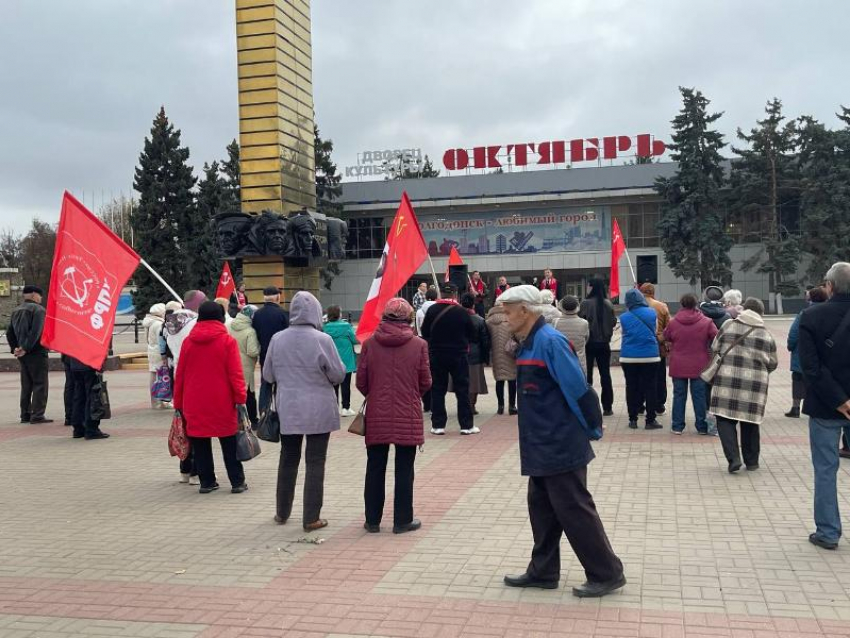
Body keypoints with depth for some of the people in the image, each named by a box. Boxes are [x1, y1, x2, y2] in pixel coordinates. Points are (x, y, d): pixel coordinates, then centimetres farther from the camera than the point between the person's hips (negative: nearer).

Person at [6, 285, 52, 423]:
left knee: (26, 385, 13)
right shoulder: (38, 309, -10)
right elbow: (36, 332, -20)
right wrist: (26, 348, -17)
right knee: (40, 384, -5)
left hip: (23, 354, 8)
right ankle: (37, 415, -8)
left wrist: (14, 348, 10)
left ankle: (25, 415, 16)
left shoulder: (16, 311, 16)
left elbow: (9, 333, 15)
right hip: (36, 353, -8)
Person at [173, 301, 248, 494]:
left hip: (194, 404, 3)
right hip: (222, 403, -2)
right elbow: (235, 374, -11)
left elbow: (179, 375, 8)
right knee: (229, 443, 7)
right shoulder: (228, 341, -5)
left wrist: (178, 403, 15)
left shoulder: (188, 342, 5)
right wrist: (240, 399, -8)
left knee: (200, 444, 11)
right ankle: (237, 482, 9)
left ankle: (206, 482, 15)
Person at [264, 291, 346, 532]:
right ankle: (311, 518, 9)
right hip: (319, 411, -3)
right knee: (315, 463, 5)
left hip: (288, 410, 4)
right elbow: (338, 374, -7)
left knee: (288, 460, 18)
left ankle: (283, 512, 30)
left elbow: (268, 375, 6)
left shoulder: (277, 339, -5)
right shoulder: (322, 340, -15)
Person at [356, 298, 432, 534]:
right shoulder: (419, 345, -6)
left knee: (375, 468, 12)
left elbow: (361, 382, 0)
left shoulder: (370, 343, -4)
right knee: (404, 469, 8)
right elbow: (425, 383, -1)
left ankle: (373, 520, 19)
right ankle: (402, 520, 14)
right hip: (408, 417, -1)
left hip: (377, 416, 2)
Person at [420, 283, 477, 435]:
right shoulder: (462, 312, -9)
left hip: (436, 355, 1)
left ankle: (438, 425, 8)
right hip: (458, 355, -1)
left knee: (437, 390, 8)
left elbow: (424, 332, -1)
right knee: (462, 390, 6)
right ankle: (466, 425, 7)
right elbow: (472, 335, -2)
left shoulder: (432, 310, -7)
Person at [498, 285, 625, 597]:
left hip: (560, 446, -10)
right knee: (542, 507, 16)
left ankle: (607, 574, 12)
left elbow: (578, 390, -21)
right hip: (542, 447, 10)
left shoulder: (550, 342, -20)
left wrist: (592, 429, -12)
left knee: (574, 510, -1)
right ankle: (543, 571, 27)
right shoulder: (529, 343, 10)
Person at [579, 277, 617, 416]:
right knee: (605, 375, 11)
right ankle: (607, 407, 13)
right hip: (604, 343, 3)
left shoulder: (586, 304, -14)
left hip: (589, 343, -3)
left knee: (587, 374, 7)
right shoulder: (608, 304, -3)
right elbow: (614, 322, 4)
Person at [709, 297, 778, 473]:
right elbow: (772, 364, 10)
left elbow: (714, 350, 6)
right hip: (755, 385, 2)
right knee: (750, 421, 15)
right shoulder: (766, 335, 5)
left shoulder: (728, 326, 0)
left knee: (725, 419, 3)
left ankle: (733, 457, -10)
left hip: (727, 381, -2)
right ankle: (751, 461, 25)